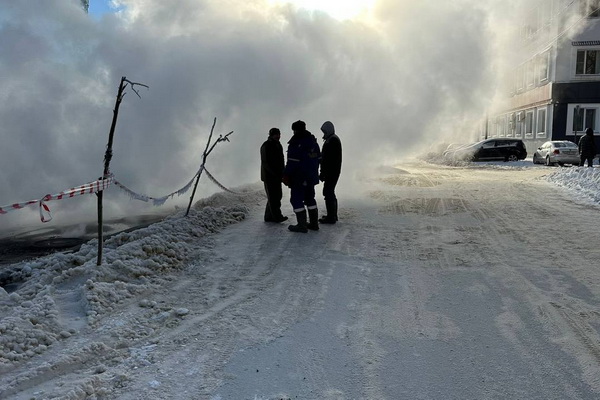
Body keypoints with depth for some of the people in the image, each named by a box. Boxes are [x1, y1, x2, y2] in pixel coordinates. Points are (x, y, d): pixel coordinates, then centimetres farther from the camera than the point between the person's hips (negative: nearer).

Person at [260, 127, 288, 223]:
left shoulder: (278, 145, 18)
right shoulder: (266, 146, -10)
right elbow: (265, 162, -16)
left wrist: (282, 173, 13)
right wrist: (274, 173, -20)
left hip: (277, 176, 9)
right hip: (269, 176, -9)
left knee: (277, 196, 10)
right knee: (273, 197, -8)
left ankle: (269, 216, 16)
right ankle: (276, 216, -6)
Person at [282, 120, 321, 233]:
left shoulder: (295, 144, -16)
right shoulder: (314, 142, 9)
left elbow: (292, 162, -20)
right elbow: (318, 159, 14)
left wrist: (286, 176, -12)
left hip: (299, 178, -8)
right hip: (311, 177, 8)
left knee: (296, 199, -1)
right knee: (310, 199, 18)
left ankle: (302, 225, -2)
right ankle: (314, 223, 21)